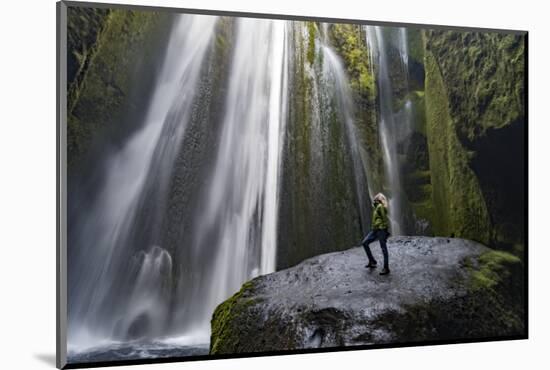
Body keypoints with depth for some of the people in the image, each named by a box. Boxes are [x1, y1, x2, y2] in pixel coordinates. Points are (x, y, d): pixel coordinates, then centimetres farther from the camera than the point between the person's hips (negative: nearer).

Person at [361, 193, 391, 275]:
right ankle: (372, 261, 10)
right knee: (364, 242, 3)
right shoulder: (376, 207, 18)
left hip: (381, 230, -10)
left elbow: (384, 218, -14)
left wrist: (385, 230, -17)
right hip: (374, 230, 10)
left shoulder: (380, 206, -10)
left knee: (383, 248, -3)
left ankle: (386, 268, 2)